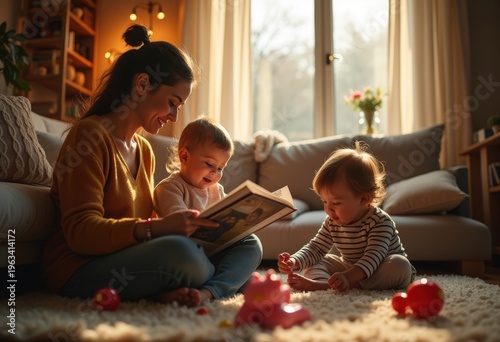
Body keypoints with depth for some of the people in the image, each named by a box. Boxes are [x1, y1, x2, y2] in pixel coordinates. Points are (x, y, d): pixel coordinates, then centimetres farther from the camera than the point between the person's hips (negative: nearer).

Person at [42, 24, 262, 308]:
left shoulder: (144, 149, 13)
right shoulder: (90, 135, -10)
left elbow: (145, 216, 12)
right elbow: (80, 232, -18)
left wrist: (184, 225, -7)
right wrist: (157, 227, -30)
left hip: (128, 259, 8)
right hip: (81, 270, -7)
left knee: (249, 246, -1)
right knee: (178, 251, -36)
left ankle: (205, 292, -27)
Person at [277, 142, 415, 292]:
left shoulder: (380, 222, -25)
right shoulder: (332, 223, -6)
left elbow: (373, 256, -37)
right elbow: (315, 249, -4)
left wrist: (348, 277, -54)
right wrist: (294, 262, -25)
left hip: (380, 271, -5)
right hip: (350, 269, 5)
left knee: (400, 265, -36)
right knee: (311, 264, -4)